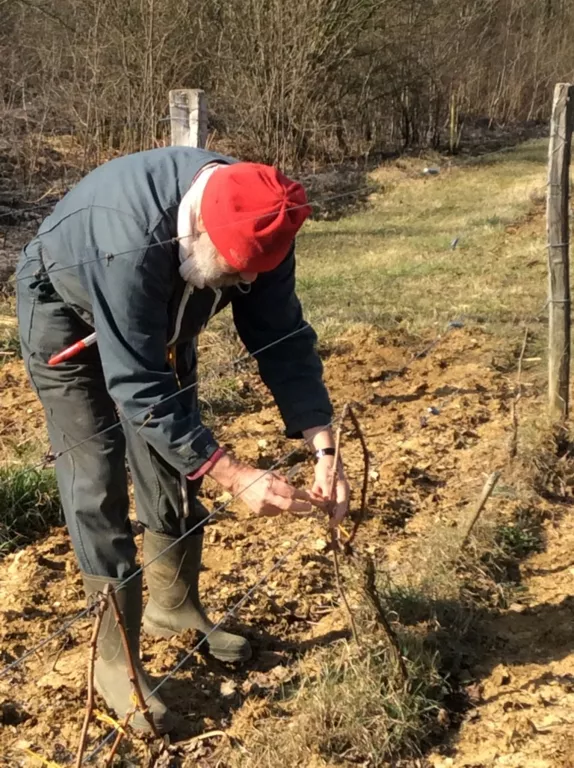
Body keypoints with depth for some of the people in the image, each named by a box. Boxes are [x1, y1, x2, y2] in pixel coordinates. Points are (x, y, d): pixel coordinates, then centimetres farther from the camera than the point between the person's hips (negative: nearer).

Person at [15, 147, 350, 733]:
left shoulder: (258, 225, -26)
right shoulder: (131, 242, -45)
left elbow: (284, 340, -19)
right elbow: (138, 388, -41)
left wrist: (323, 449, -28)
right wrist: (235, 477, -44)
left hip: (159, 316, 6)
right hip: (66, 314, -6)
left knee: (175, 462, 8)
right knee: (98, 485, -8)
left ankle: (173, 607, 28)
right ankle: (115, 660, 3)